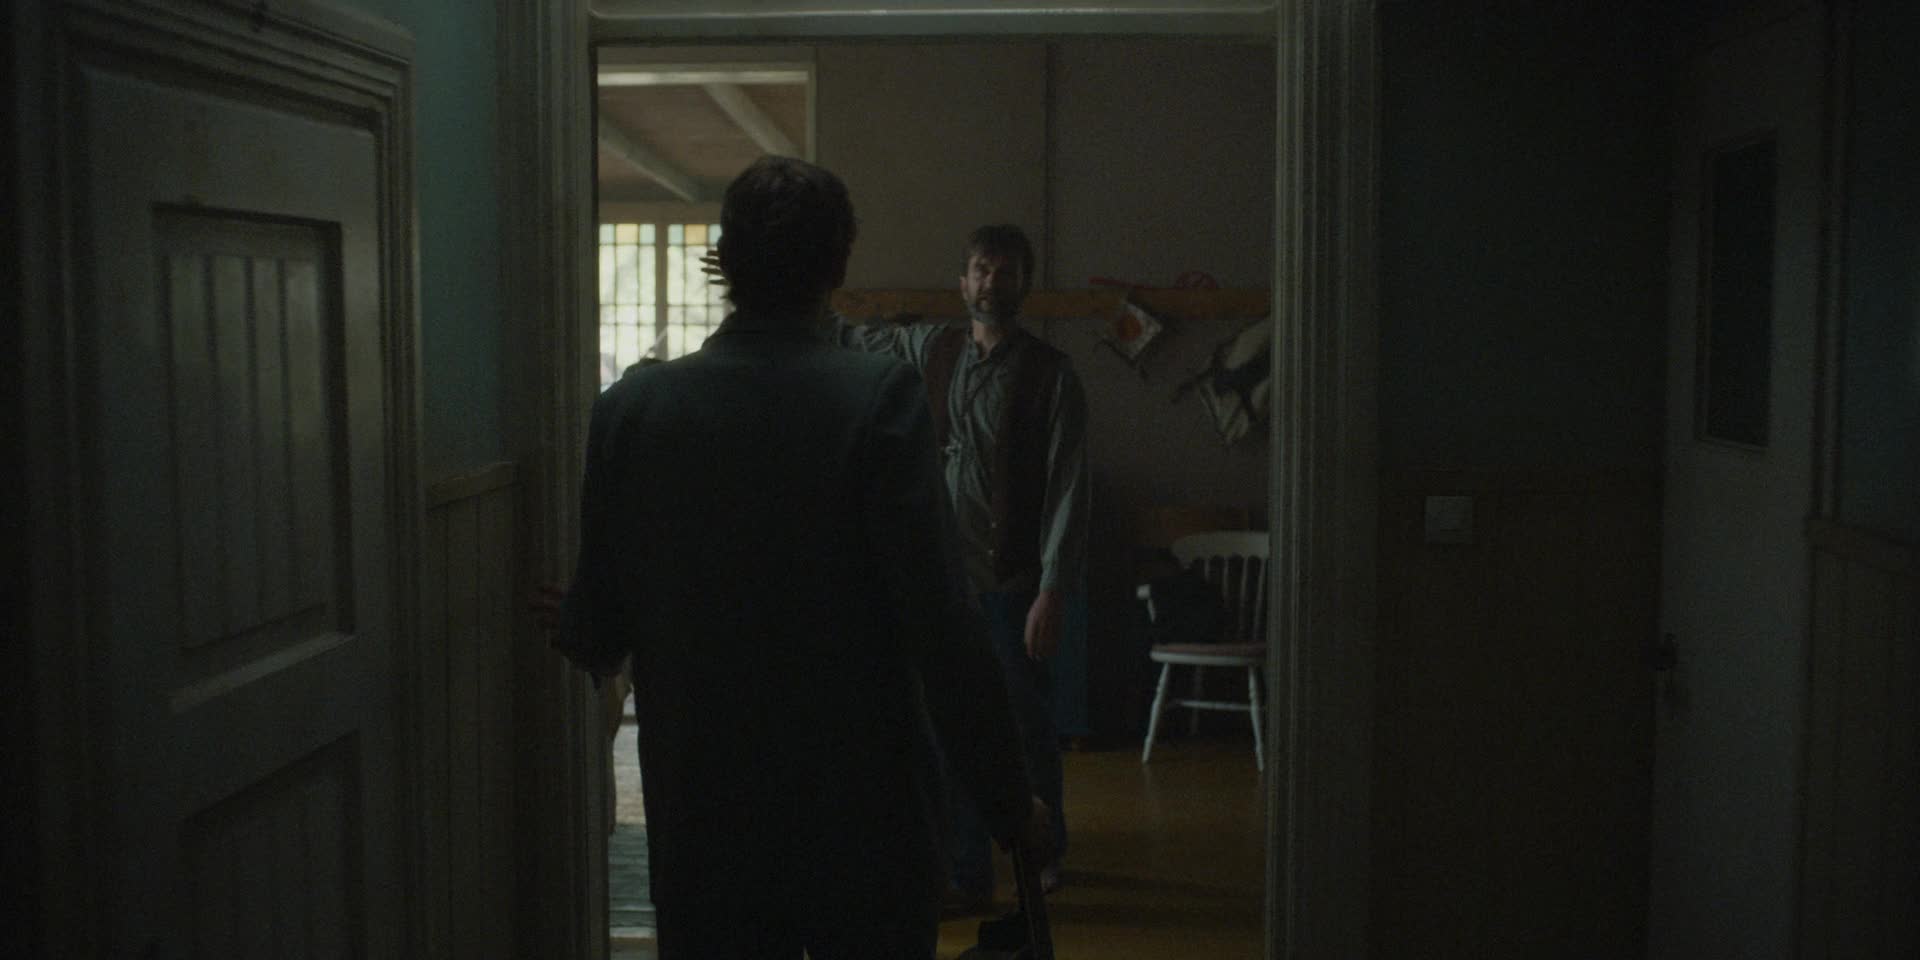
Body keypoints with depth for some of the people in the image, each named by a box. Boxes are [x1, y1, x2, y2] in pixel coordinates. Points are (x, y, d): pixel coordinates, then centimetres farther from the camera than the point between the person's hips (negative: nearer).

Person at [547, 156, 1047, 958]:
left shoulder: (631, 405, -4)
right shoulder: (881, 398, -14)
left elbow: (596, 627, 3)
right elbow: (942, 625, -17)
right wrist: (1008, 800, -7)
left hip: (701, 811, 3)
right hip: (862, 805, -2)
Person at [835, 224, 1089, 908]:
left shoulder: (1050, 374, -7)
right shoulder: (932, 349, 6)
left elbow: (1068, 488, -10)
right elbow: (853, 338, 23)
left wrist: (1053, 593, -16)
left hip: (1014, 582, -4)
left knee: (1027, 726, 7)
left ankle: (1045, 857, 31)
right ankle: (968, 876, 17)